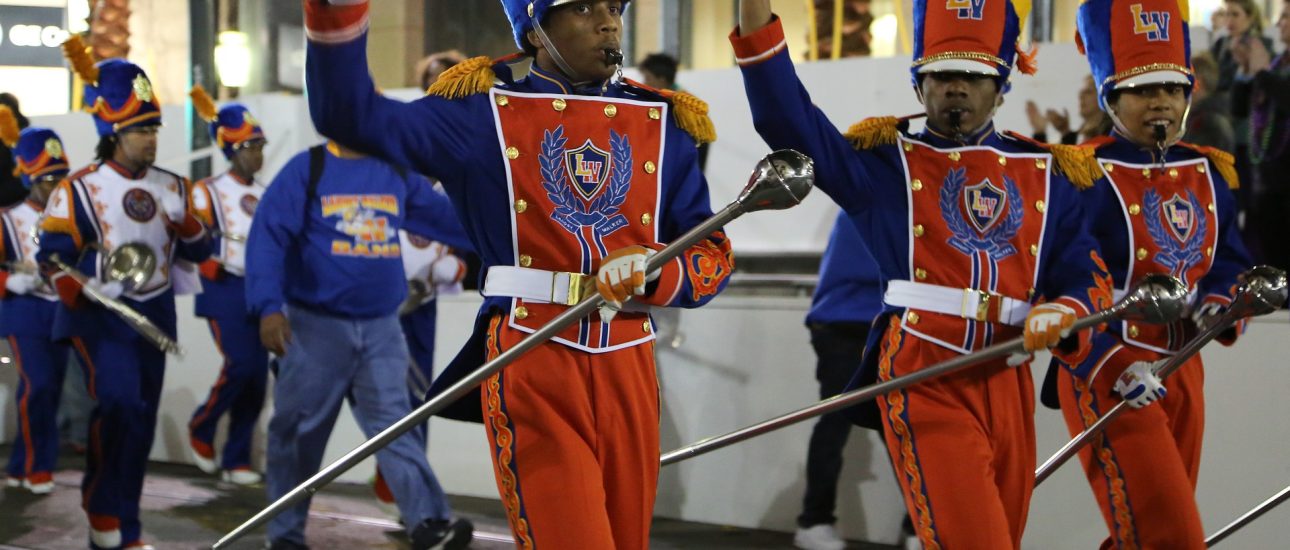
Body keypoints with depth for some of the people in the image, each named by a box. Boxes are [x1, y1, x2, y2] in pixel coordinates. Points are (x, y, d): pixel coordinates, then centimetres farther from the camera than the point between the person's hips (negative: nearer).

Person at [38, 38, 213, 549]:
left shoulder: (170, 187, 8)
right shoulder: (79, 189, -7)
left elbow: (199, 251, 9)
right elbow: (53, 256, -7)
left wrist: (185, 225, -13)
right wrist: (79, 296, -24)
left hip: (155, 314, 5)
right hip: (101, 316, -5)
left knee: (142, 421, 7)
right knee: (119, 401, -25)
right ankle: (101, 505, -5)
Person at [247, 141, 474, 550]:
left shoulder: (397, 174, 9)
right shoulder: (307, 169, -6)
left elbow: (446, 217, 13)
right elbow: (268, 236, -13)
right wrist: (268, 306, -25)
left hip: (381, 329, 3)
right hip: (316, 326, -3)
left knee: (393, 425, -3)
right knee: (299, 432, 6)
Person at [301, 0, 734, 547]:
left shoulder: (666, 124, 12)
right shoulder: (481, 113, 5)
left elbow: (714, 256, 10)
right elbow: (352, 115, -3)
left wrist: (655, 276, -12)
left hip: (629, 369, 4)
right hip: (530, 364, -4)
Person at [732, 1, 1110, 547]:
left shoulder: (1047, 172, 13)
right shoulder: (885, 161, 5)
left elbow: (1083, 275, 12)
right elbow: (788, 119, -7)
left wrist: (1062, 314, -12)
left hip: (1007, 384, 4)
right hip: (924, 379, -4)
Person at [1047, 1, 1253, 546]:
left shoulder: (1210, 172, 9)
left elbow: (1231, 259, 19)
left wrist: (1219, 301, -4)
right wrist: (1113, 366, -26)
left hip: (1183, 370, 7)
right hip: (1107, 374, -7)